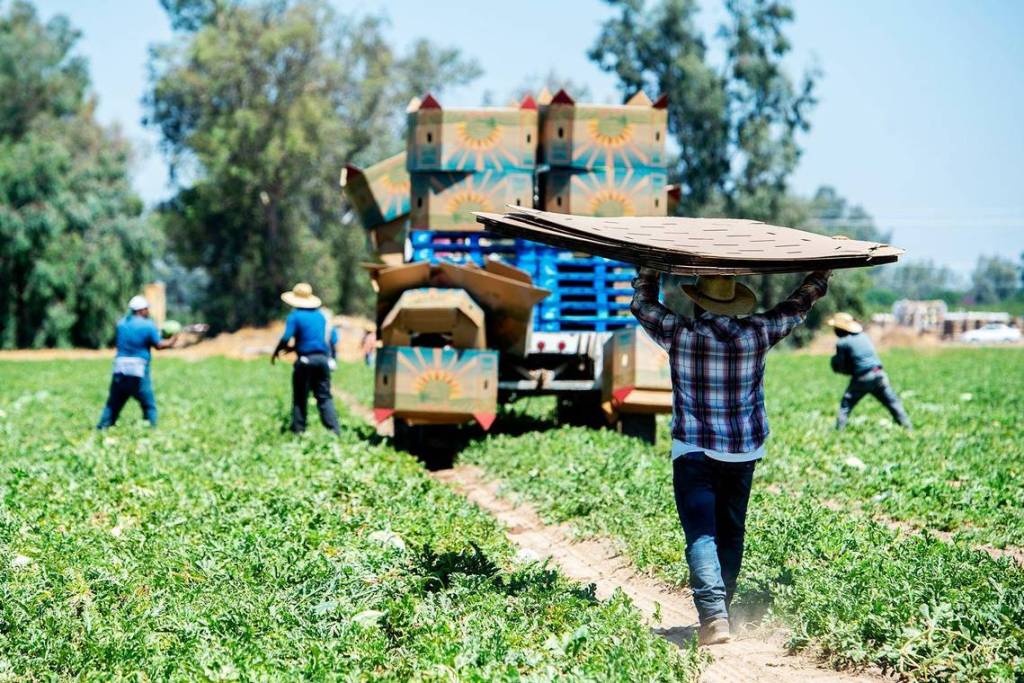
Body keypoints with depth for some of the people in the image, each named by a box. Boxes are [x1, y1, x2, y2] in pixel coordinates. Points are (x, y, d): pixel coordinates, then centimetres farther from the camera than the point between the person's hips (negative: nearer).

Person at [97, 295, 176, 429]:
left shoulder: (121, 323, 11)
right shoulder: (148, 325, -5)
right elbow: (158, 345, -5)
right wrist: (170, 342, 14)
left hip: (119, 369, 5)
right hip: (138, 371, -5)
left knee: (113, 404, 11)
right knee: (149, 405, 4)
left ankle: (101, 429, 9)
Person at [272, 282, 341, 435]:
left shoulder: (295, 316, -3)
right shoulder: (322, 315, 13)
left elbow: (285, 338, -13)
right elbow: (334, 339, 14)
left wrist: (276, 352, 7)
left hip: (305, 360, -4)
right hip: (323, 359, 4)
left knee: (300, 397, 4)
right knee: (324, 396, 8)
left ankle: (298, 431, 3)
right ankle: (334, 430, -2)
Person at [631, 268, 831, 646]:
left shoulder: (678, 333, -9)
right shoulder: (756, 333, -5)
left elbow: (642, 301, 10)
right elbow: (800, 302, 11)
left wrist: (651, 265, 26)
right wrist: (825, 269, 26)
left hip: (693, 451, -3)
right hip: (743, 450, 3)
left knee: (701, 535, -9)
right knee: (730, 533, 17)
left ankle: (713, 615, -25)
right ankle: (721, 609, 27)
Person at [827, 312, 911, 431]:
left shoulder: (842, 343, -4)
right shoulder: (864, 336, 13)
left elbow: (840, 368, -4)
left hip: (861, 379, -4)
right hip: (879, 375, 4)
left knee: (845, 406, 9)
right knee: (893, 403, 10)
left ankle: (839, 430, 0)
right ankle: (907, 427, 7)